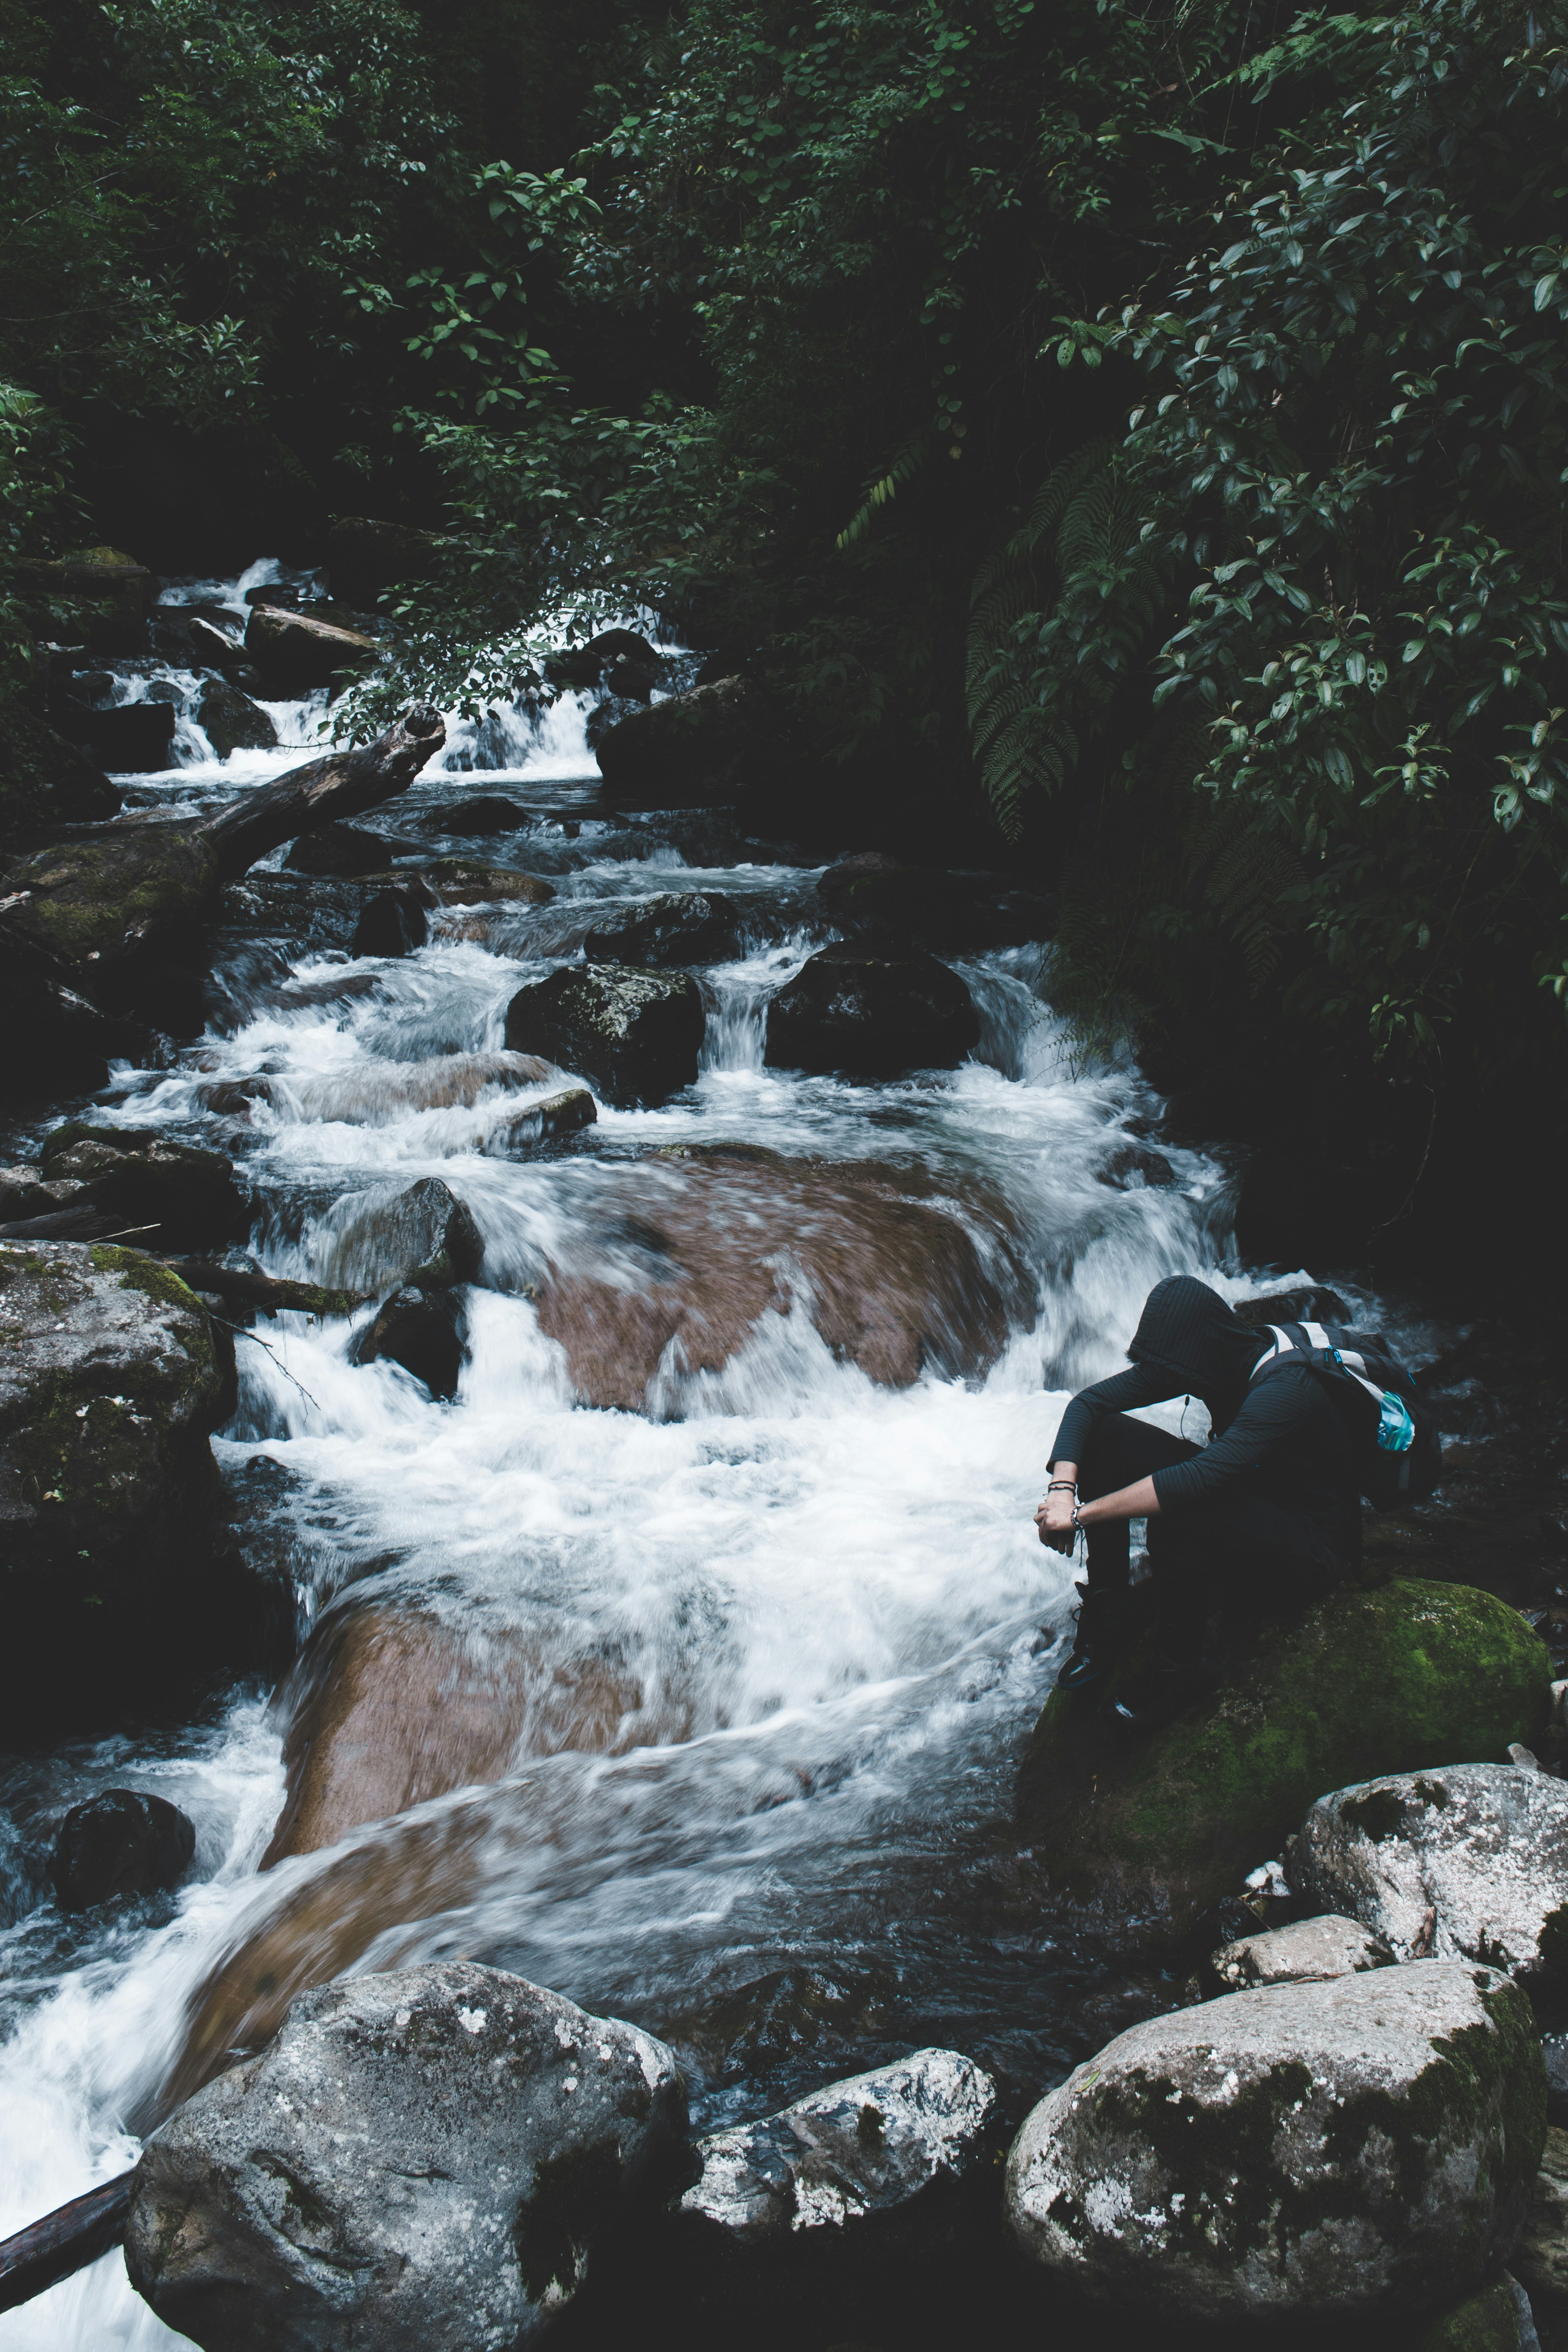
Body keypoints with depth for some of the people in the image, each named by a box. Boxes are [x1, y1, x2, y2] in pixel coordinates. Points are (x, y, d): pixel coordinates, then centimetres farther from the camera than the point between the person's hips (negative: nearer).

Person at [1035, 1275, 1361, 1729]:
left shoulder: (1284, 1388, -31)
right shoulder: (1210, 1362, -8)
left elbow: (1197, 1480, -42)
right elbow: (1088, 1402, -6)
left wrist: (1082, 1513, -36)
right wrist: (1062, 1488, -23)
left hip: (1314, 1553, -8)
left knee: (1177, 1514, -37)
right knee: (1103, 1434, -8)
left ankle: (1173, 1671, -15)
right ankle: (1106, 1617, -4)